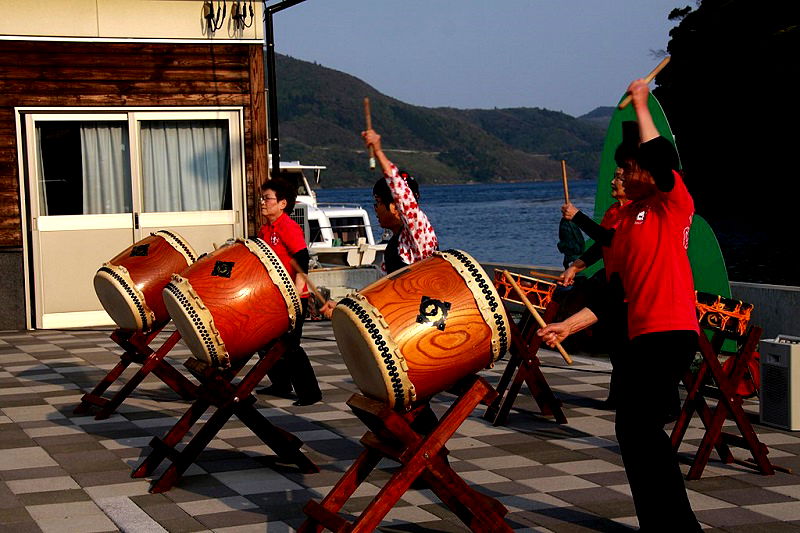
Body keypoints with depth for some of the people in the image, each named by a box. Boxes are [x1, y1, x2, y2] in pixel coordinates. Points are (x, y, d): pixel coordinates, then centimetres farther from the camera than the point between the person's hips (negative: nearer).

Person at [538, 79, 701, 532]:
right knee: (633, 430, 11)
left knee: (640, 426, -14)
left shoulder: (674, 205, -2)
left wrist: (641, 104, -8)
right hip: (640, 336, 9)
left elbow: (663, 157, -21)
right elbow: (613, 291, 19)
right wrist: (569, 326, 11)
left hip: (671, 332, -9)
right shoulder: (624, 222, 19)